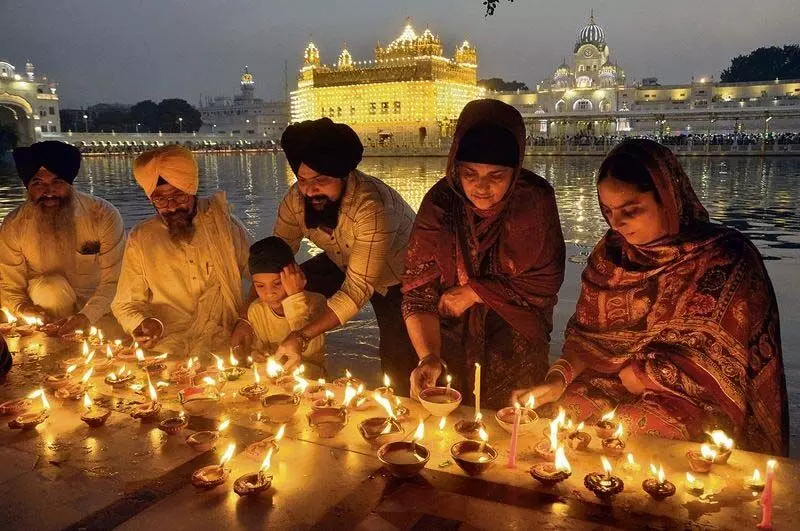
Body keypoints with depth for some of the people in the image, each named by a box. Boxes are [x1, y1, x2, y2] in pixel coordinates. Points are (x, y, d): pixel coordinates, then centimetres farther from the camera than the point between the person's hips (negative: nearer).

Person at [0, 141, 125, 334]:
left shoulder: (104, 215, -19)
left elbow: (114, 280, -19)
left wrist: (87, 316, -35)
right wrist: (25, 310, -29)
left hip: (98, 304, -1)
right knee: (52, 286, -31)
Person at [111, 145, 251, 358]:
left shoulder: (222, 221, 4)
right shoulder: (140, 240, 6)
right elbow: (126, 305, 13)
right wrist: (143, 324, -10)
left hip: (224, 343, 0)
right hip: (166, 346, 1)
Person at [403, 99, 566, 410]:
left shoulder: (536, 200, -16)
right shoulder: (440, 203, -14)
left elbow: (545, 283, -10)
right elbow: (418, 291, -14)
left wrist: (473, 293, -12)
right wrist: (428, 357, -29)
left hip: (516, 325, -1)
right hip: (454, 327, 1)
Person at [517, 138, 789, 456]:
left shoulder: (725, 259, -12)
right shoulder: (610, 252, 1)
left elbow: (722, 361, -10)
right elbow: (587, 334, 5)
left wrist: (639, 374, -10)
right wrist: (558, 379, -13)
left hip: (698, 397, -4)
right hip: (614, 383, 5)